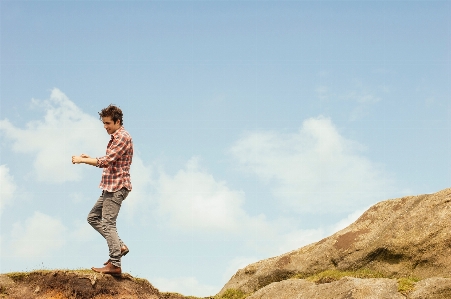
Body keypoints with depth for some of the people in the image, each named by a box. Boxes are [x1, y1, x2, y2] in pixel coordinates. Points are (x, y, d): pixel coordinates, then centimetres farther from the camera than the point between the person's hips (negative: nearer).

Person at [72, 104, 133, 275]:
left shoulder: (122, 138, -14)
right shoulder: (115, 138, 18)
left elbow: (106, 161, -22)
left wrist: (82, 160, -15)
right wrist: (90, 158, 7)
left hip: (117, 187, -11)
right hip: (110, 187, 11)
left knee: (108, 223, -12)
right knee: (93, 217, 13)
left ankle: (115, 264, -12)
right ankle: (119, 246, 11)